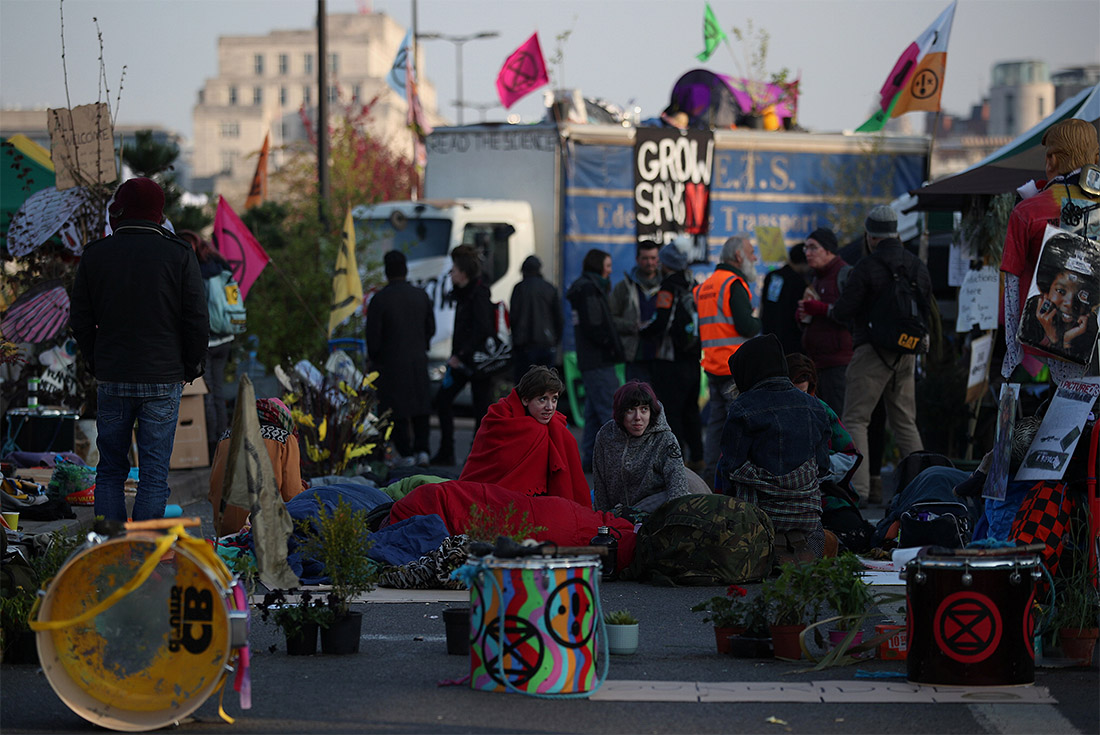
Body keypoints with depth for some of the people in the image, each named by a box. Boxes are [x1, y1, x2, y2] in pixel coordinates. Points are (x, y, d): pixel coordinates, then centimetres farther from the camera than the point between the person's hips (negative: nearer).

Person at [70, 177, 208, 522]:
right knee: (154, 473, 1)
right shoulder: (179, 254, -5)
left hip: (111, 380, 2)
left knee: (110, 470, 11)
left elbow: (80, 321, 6)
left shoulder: (94, 255, 2)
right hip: (163, 381, -2)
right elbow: (197, 321, -5)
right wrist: (191, 367, 9)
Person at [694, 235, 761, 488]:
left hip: (712, 367, 9)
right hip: (735, 368, -9)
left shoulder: (704, 286, 17)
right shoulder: (734, 284, -12)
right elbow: (746, 326, -20)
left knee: (717, 420, 13)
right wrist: (758, 323, 2)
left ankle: (710, 474, 15)